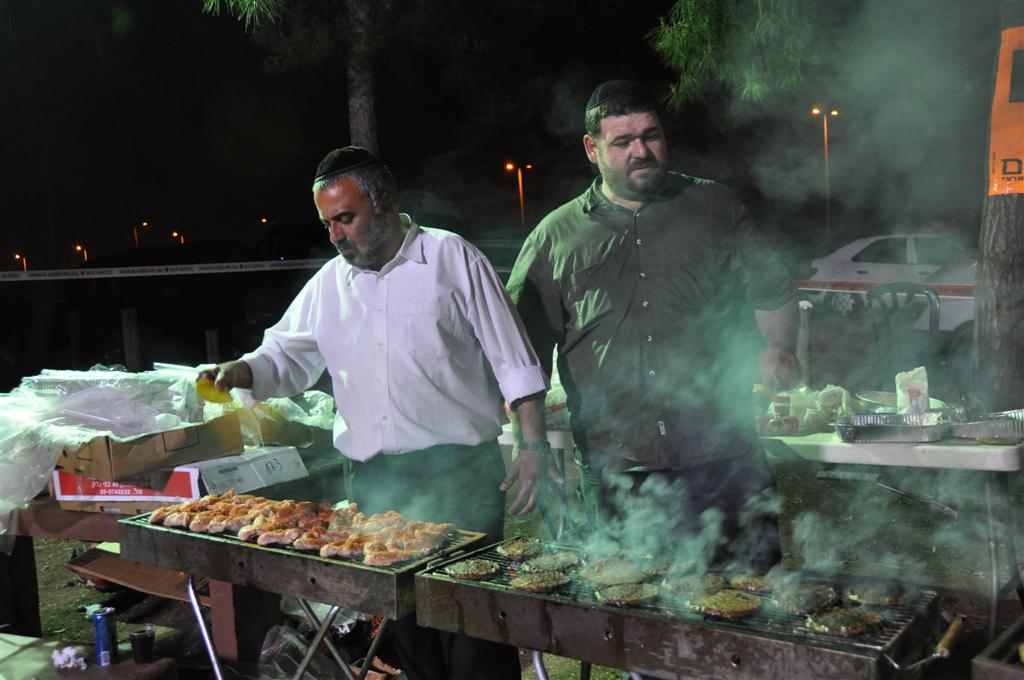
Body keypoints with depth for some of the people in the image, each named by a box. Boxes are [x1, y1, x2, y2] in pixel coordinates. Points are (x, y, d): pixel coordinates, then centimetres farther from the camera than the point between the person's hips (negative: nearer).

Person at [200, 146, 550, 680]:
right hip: (376, 480, 5)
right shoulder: (329, 284, 12)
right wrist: (240, 371, -5)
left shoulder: (451, 258, -2)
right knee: (402, 615, 12)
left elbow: (513, 361, -3)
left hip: (458, 472, -4)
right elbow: (287, 355, 16)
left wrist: (533, 445, -7)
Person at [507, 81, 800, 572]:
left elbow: (771, 291, 17)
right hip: (615, 474, 0)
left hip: (723, 460, 0)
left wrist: (779, 348, -2)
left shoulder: (714, 207, 10)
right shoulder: (555, 236, 8)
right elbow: (526, 350, 11)